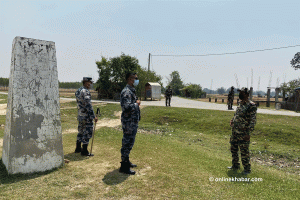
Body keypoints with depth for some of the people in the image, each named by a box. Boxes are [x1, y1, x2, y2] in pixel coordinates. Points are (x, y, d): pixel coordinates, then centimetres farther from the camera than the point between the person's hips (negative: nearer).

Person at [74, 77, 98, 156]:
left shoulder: (78, 91, 12)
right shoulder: (85, 91, -18)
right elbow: (88, 105, -24)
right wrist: (94, 116, -22)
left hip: (80, 115, 10)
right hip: (86, 116, -10)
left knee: (81, 132, 20)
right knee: (87, 133, -1)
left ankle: (78, 148, 30)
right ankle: (84, 151, 5)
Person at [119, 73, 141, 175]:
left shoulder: (131, 91, 15)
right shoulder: (126, 92, -19)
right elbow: (127, 107, -30)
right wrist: (136, 104, -17)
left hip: (133, 121, 10)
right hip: (129, 122, -10)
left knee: (129, 142, 19)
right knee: (127, 143, -2)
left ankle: (126, 161, 32)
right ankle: (124, 166, 8)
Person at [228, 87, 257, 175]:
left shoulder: (251, 105, -13)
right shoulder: (241, 104, 14)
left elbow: (253, 120, -16)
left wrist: (248, 133, -20)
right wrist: (232, 120, 8)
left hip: (243, 133, -9)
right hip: (235, 131, 9)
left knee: (244, 152, 1)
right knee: (233, 149, 16)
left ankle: (247, 169, 16)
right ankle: (235, 166, 32)